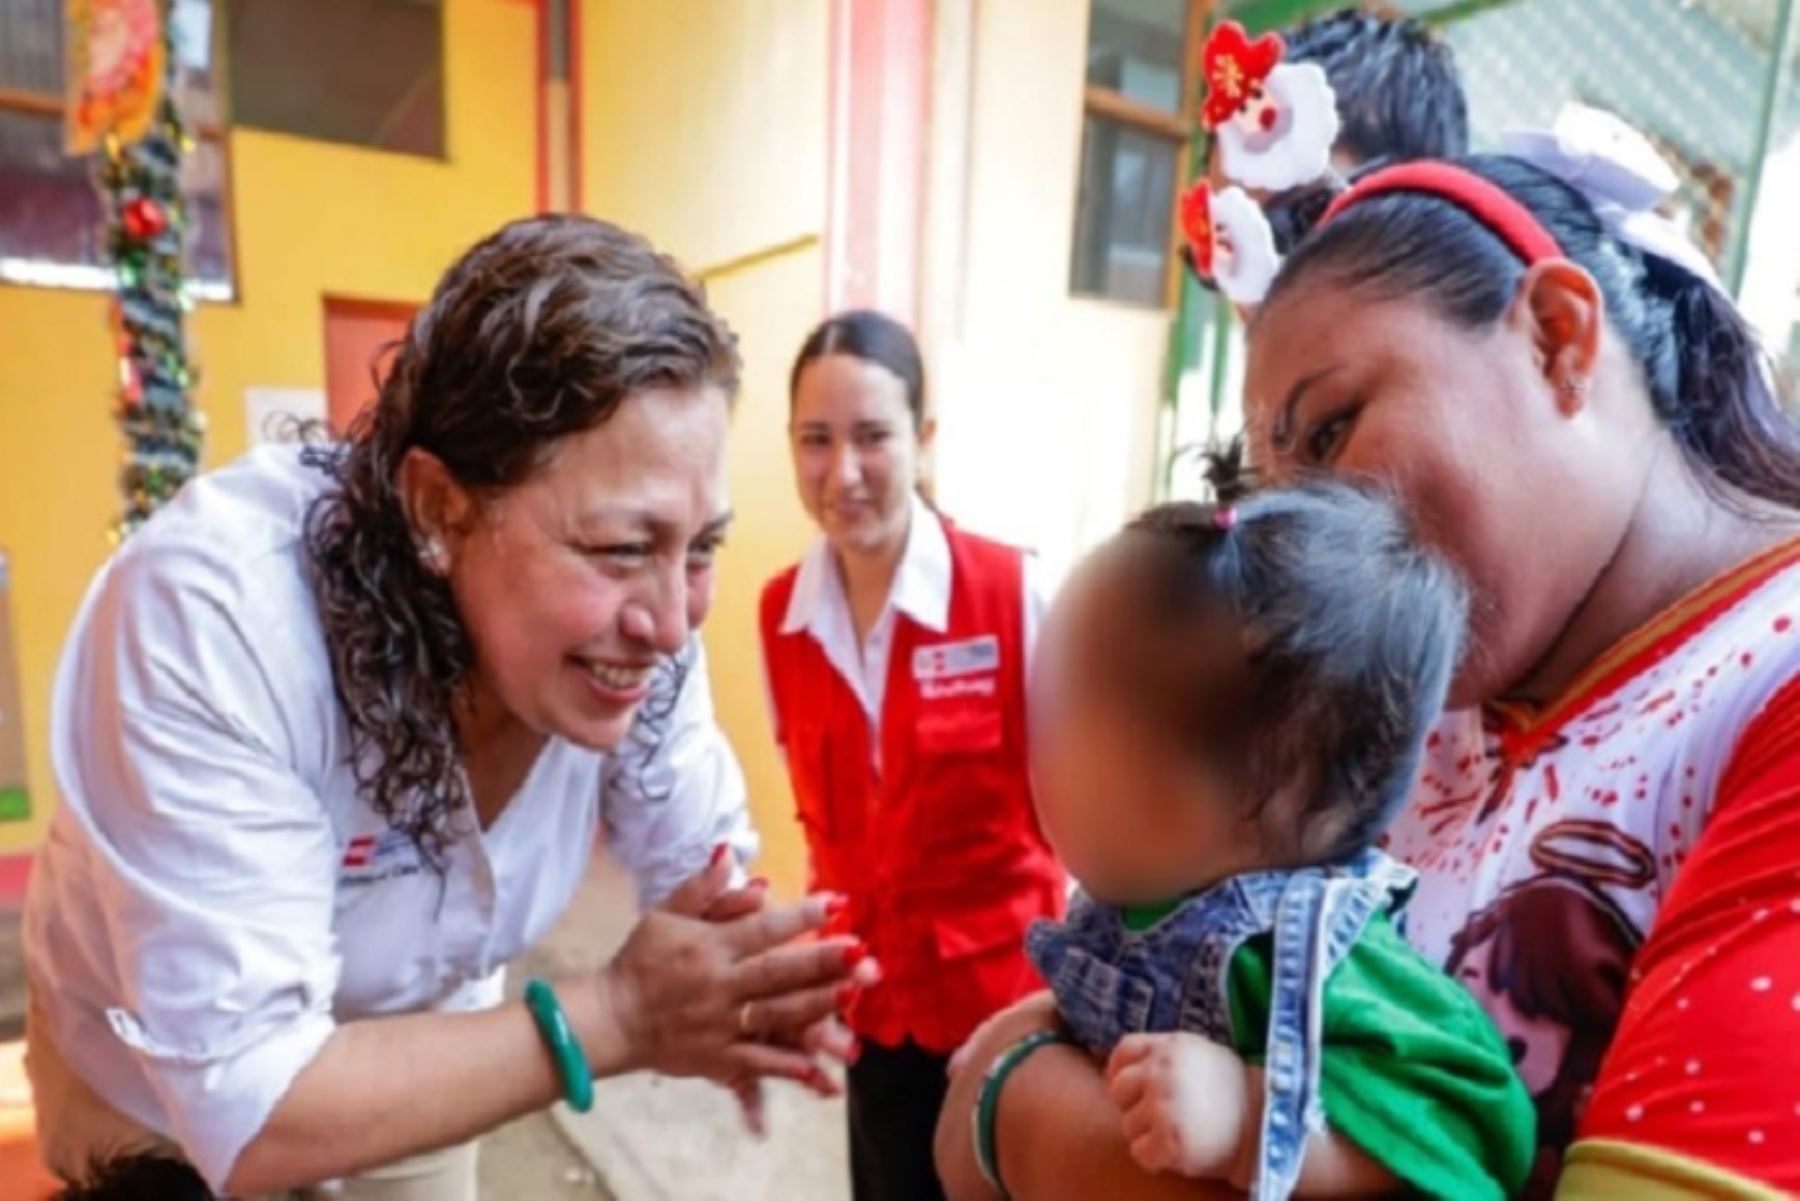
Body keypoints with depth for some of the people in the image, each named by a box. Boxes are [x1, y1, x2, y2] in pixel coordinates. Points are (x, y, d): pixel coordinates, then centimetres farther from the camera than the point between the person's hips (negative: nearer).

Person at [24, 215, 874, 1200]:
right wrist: (616, 1017, -35)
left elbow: (706, 868, -13)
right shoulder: (209, 619, -36)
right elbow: (247, 1108, -33)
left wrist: (749, 984, -34)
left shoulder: (631, 617, -25)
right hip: (161, 1098, -3)